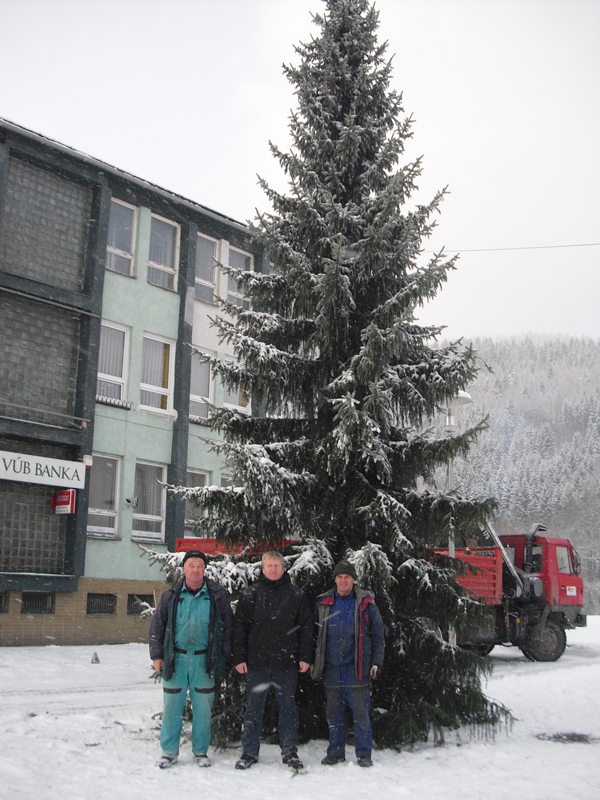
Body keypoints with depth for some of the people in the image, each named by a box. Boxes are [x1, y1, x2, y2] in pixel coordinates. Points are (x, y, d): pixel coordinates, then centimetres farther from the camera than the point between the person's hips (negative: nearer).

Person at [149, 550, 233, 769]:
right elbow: (157, 626, 8)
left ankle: (200, 751, 20)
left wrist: (223, 656, 1)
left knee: (203, 708, 6)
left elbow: (227, 626, 6)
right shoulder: (171, 595, 3)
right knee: (172, 707, 4)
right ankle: (169, 751, 17)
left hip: (204, 660, 0)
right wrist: (157, 655, 2)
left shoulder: (217, 595, 2)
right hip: (175, 659, 0)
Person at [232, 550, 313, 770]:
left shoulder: (296, 595, 6)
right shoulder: (250, 595, 5)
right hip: (257, 662, 0)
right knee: (254, 709, 6)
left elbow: (305, 628, 6)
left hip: (286, 663, 0)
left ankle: (290, 752, 17)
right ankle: (249, 752, 16)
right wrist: (239, 658, -1)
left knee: (288, 707, 7)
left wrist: (304, 657, 0)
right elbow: (239, 628, 5)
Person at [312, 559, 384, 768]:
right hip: (332, 669, 3)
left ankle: (364, 754, 10)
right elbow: (314, 633, 15)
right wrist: (313, 661, 10)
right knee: (334, 713, 9)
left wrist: (376, 662, -4)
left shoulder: (365, 603, 1)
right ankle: (336, 752, 22)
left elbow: (377, 635, 2)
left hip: (357, 669, -3)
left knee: (361, 713, -1)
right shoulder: (324, 603, 9)